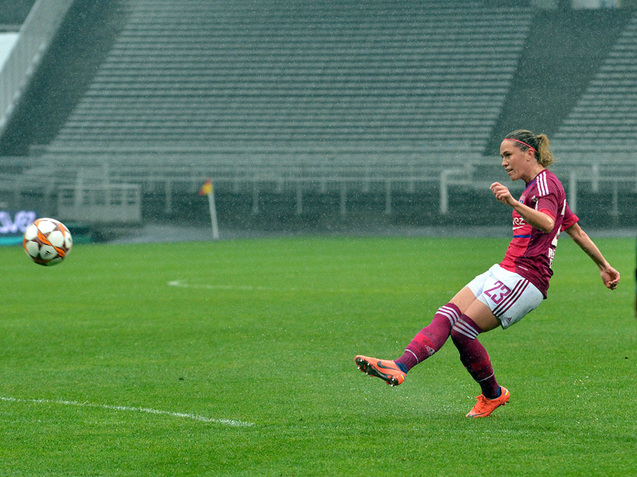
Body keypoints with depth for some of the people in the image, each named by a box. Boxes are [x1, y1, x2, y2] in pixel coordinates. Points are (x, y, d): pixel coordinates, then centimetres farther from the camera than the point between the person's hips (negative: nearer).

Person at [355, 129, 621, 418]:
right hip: (504, 273, 10)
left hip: (524, 279, -10)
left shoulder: (545, 183, -8)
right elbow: (576, 231, 30)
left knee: (463, 331, -18)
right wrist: (603, 265, 37)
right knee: (446, 316, -9)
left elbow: (547, 224, -29)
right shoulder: (536, 186, 24)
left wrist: (514, 204, -44)